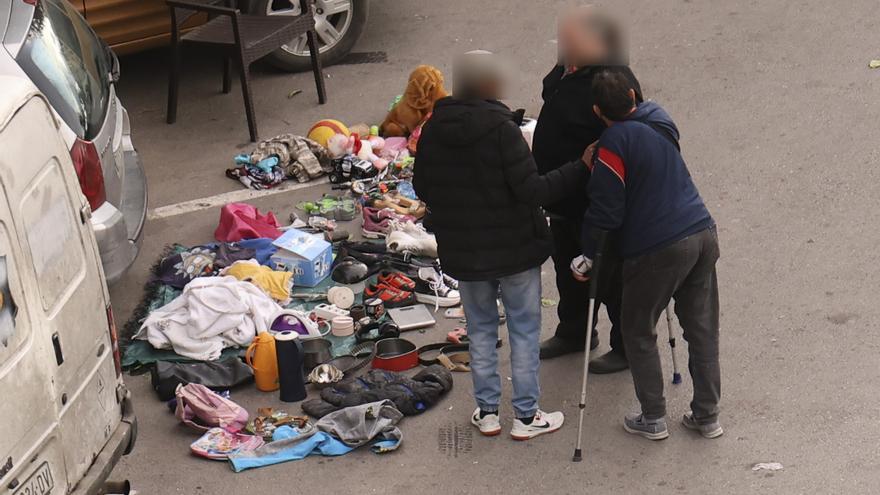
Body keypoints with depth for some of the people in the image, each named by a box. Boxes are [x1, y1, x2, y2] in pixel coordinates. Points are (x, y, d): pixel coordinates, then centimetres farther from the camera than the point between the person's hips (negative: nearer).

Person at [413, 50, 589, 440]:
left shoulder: (433, 131, -4)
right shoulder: (502, 131, -20)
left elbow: (422, 188, 6)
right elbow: (532, 190, -21)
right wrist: (580, 168, -15)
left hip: (461, 252, 4)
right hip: (515, 249, -4)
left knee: (480, 329, 18)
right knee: (524, 330, 10)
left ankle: (487, 412, 23)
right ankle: (526, 415, 16)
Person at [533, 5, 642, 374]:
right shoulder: (566, 72, 1)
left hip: (597, 204, -10)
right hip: (565, 199, 10)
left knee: (609, 275, 5)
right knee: (567, 266, 25)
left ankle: (628, 347, 23)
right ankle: (572, 333, 45)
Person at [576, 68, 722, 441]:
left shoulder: (615, 142, -15)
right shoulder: (659, 119, 7)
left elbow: (605, 209, -12)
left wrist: (587, 255, 1)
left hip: (657, 249, -7)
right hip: (703, 234, 7)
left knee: (638, 331, 12)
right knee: (703, 329, 13)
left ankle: (653, 418, 15)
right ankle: (707, 415, 20)